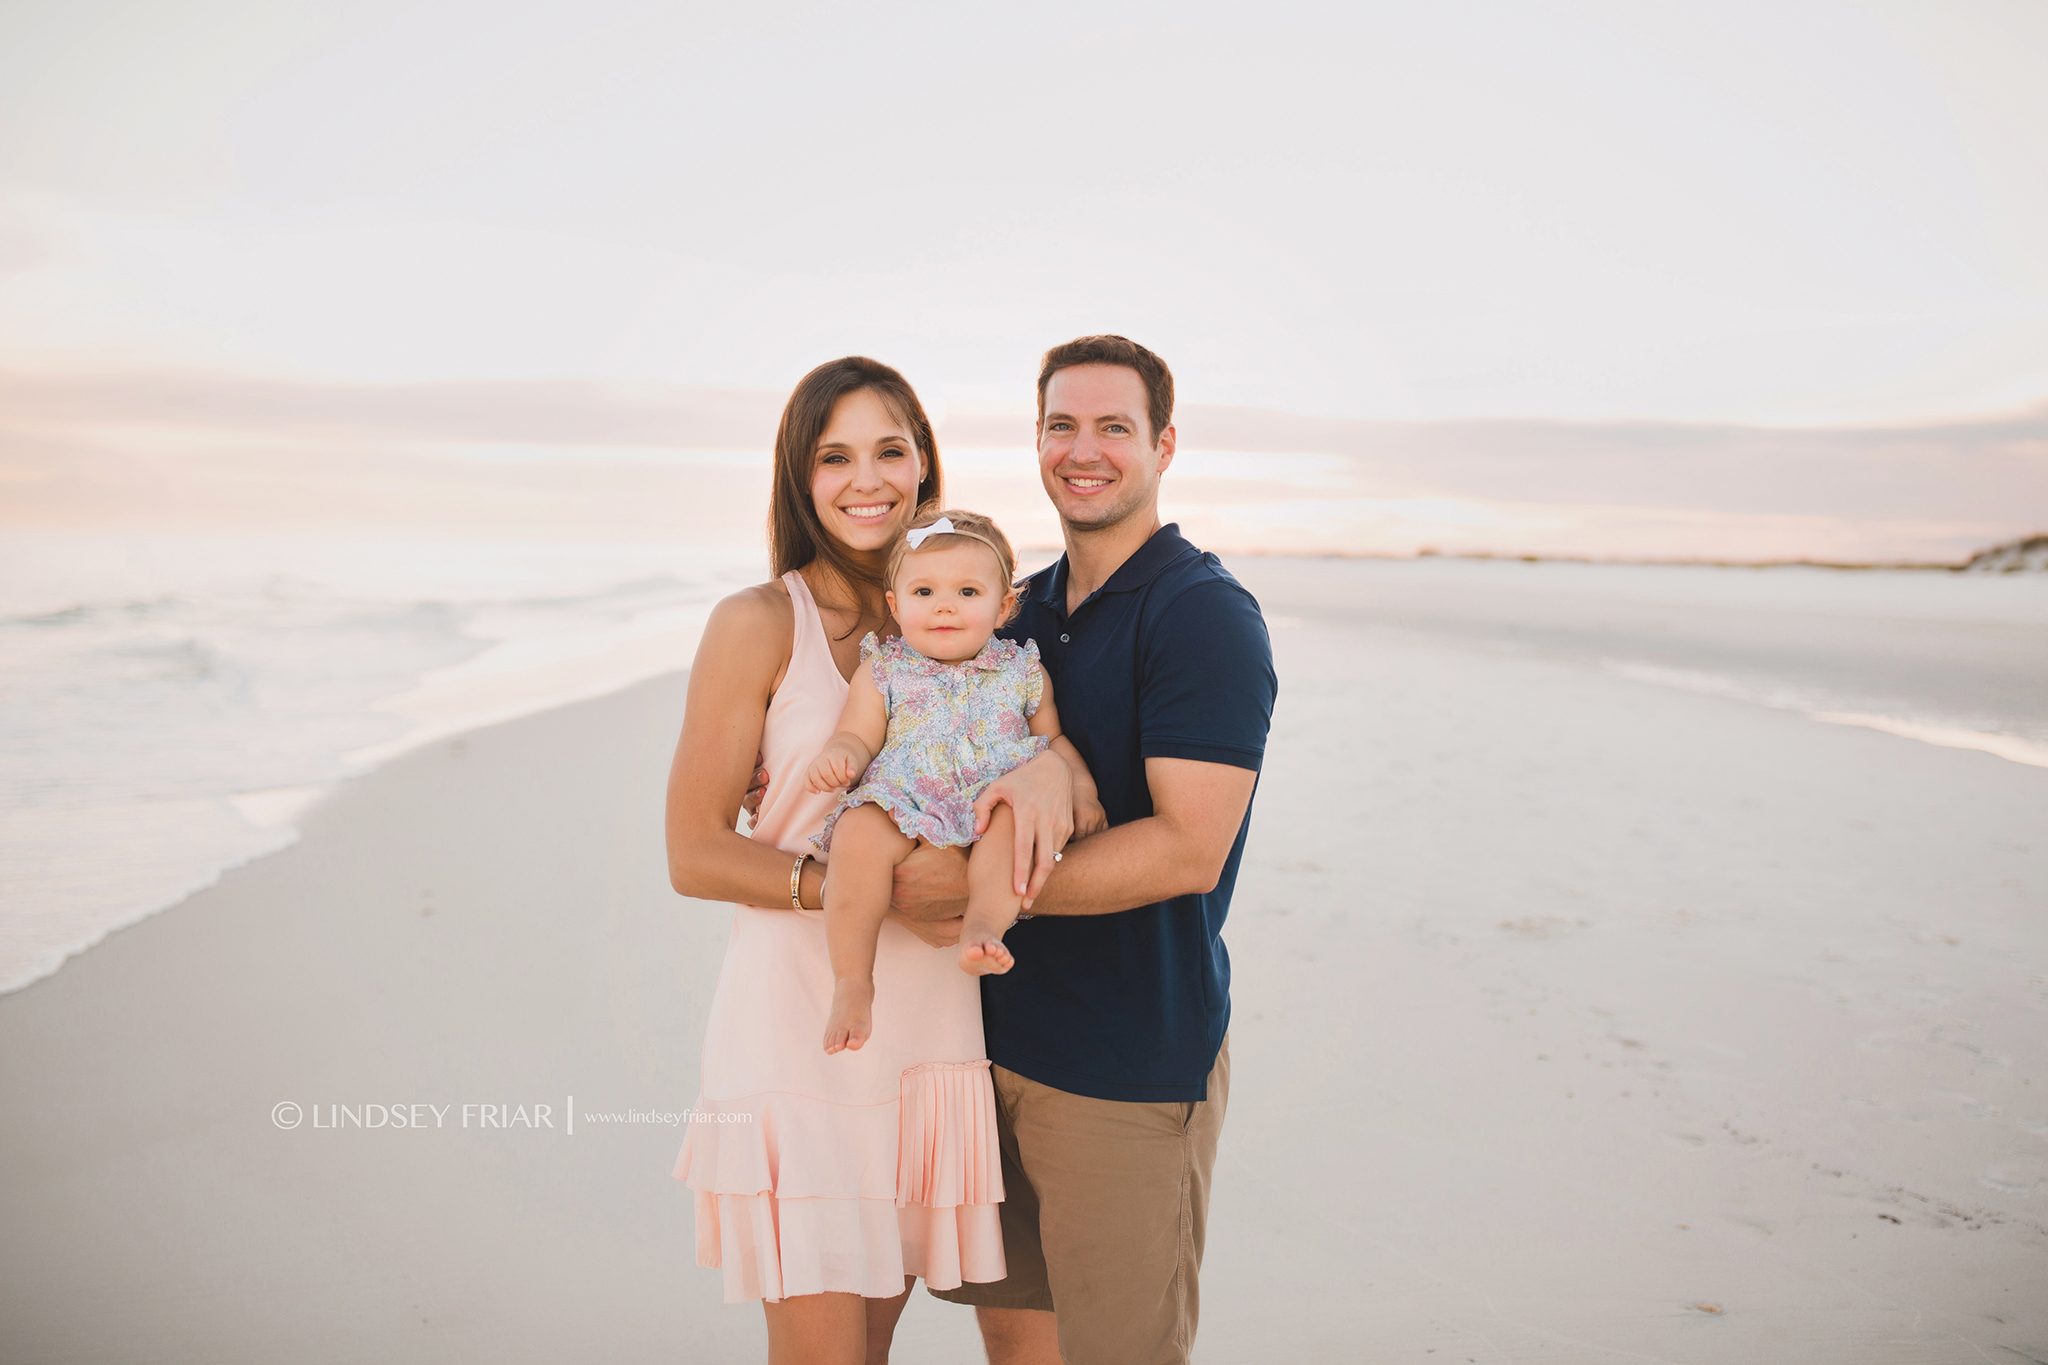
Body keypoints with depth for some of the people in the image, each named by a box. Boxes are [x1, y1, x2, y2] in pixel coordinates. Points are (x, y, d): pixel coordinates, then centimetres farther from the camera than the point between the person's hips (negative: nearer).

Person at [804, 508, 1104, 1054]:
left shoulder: (1022, 669, 14)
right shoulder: (883, 671, 10)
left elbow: (1055, 739, 19)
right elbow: (859, 738, 5)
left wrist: (1079, 785, 0)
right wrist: (836, 756, -18)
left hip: (994, 802, 1)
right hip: (903, 803, -1)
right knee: (859, 835, -33)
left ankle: (984, 925, -41)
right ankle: (851, 981, -22)